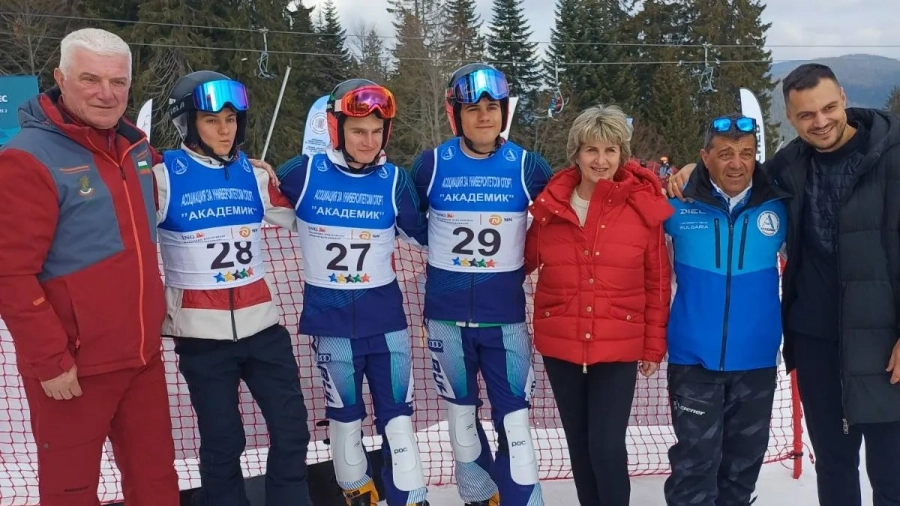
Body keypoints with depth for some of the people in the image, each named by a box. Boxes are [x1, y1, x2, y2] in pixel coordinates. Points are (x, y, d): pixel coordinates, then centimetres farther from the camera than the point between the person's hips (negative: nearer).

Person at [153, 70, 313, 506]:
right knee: (222, 442, 6)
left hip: (261, 324, 4)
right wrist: (158, 309, -5)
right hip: (201, 332, -3)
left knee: (291, 430, 6)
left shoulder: (254, 175, 6)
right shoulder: (163, 176, -7)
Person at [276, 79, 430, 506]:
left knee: (398, 416, 3)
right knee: (345, 416, 14)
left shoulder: (394, 181, -4)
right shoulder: (304, 173, -9)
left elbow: (425, 235, 7)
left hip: (384, 316, 1)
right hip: (330, 318, 0)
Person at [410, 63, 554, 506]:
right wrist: (446, 248, 8)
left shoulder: (528, 167, -5)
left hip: (505, 314, -1)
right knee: (461, 415, 14)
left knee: (514, 422, -2)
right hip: (447, 314, 1)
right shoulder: (430, 165, -4)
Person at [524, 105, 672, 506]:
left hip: (618, 346, -2)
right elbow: (526, 260, 11)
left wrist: (654, 345, 0)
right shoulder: (550, 204, -2)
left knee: (607, 446, -5)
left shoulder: (644, 205, -7)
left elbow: (658, 283, -1)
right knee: (580, 444, 15)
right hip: (559, 343, 3)